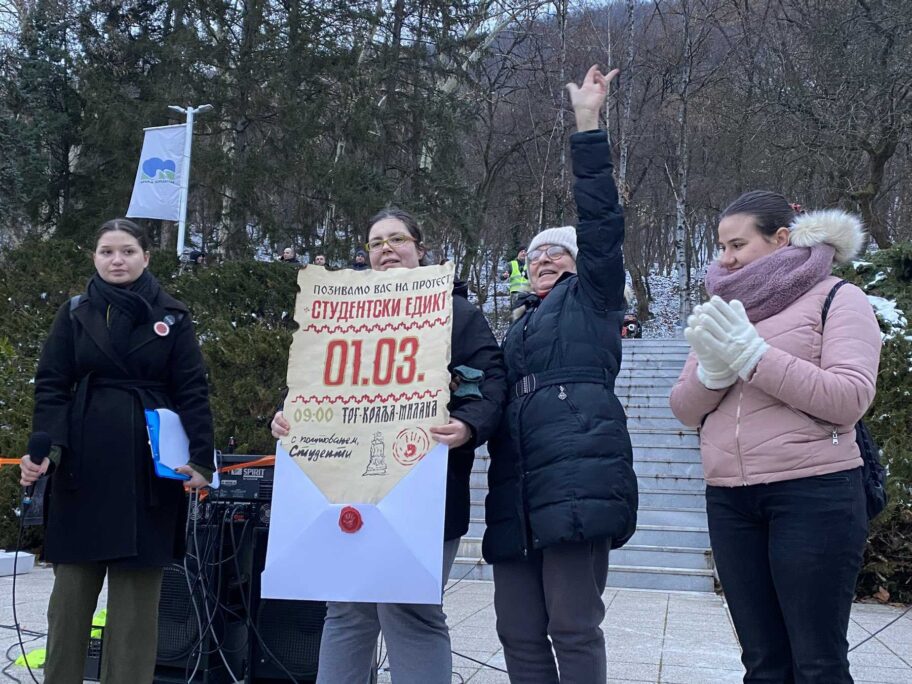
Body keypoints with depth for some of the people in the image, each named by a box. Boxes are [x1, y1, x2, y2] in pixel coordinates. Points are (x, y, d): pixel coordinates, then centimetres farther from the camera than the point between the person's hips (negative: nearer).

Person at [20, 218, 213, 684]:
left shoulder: (172, 317, 5)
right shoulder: (75, 313, 8)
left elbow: (193, 393, 1)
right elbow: (51, 387, 3)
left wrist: (201, 458, -11)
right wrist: (43, 448, -13)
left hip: (150, 467, -1)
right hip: (84, 466, 1)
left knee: (137, 593, 3)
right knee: (72, 589, 5)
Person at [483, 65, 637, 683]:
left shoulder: (592, 297, 12)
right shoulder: (520, 326, 31)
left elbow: (601, 221, 0)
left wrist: (588, 124, -3)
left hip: (575, 482, -7)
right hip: (516, 493, 7)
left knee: (573, 629, -8)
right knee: (519, 633, 4)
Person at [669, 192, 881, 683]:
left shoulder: (837, 299, 0)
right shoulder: (722, 312, 17)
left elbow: (850, 399, -14)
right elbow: (685, 409, 12)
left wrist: (753, 356, -18)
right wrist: (714, 370, -9)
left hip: (813, 496, -5)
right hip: (729, 501, 6)